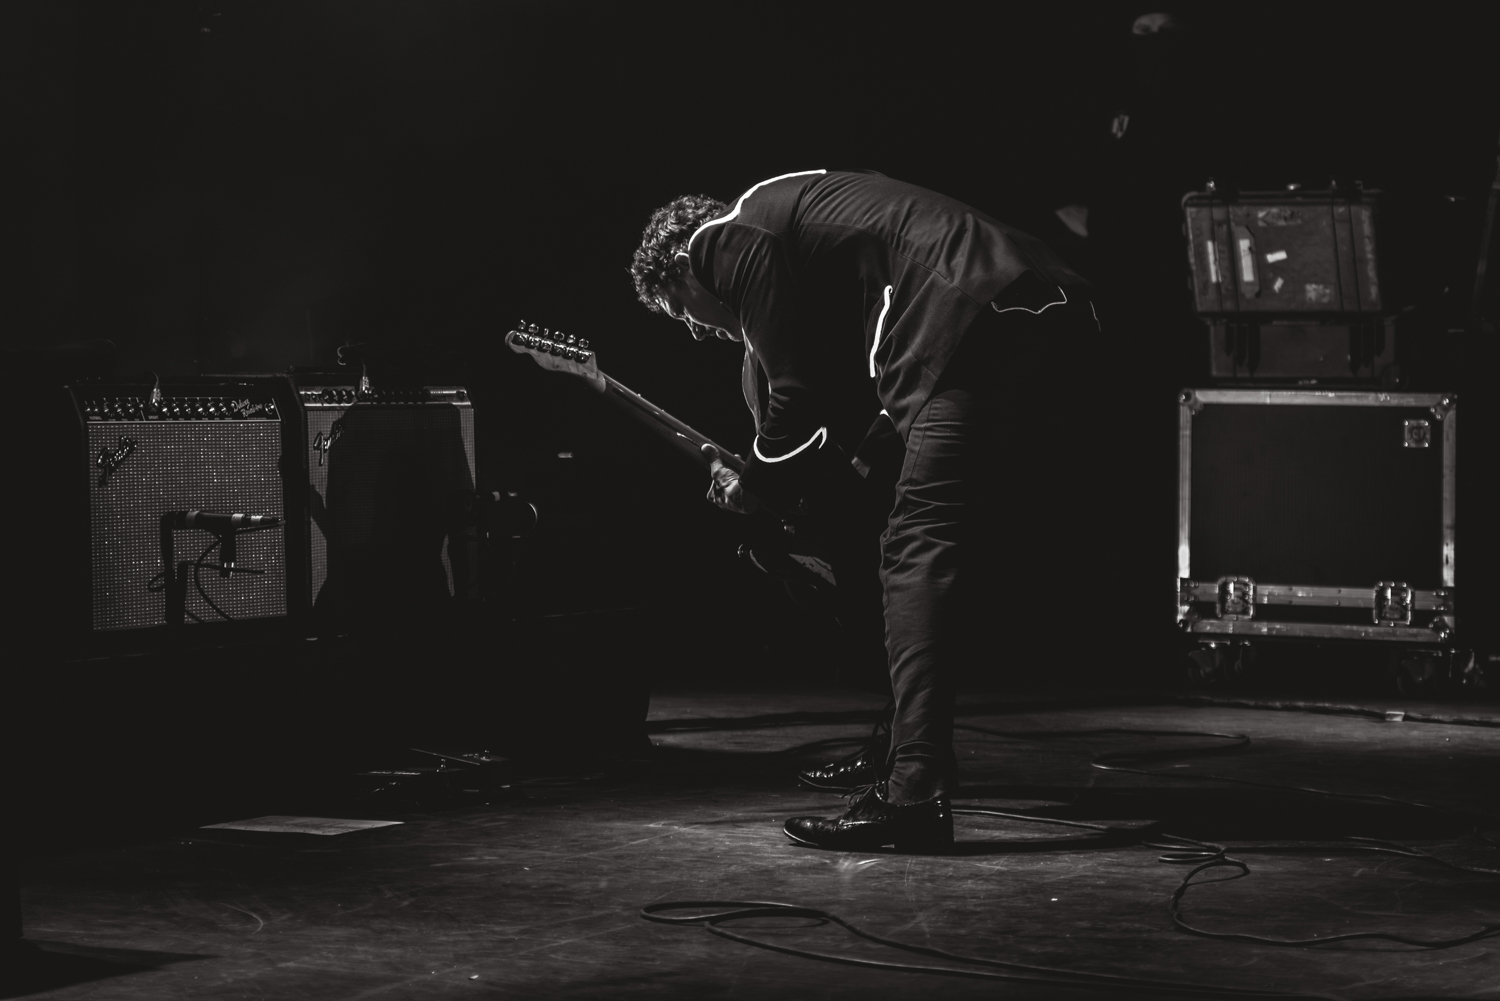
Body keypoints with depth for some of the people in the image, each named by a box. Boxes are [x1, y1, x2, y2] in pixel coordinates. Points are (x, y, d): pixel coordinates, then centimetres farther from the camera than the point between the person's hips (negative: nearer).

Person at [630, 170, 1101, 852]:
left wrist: (753, 490, 17)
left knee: (919, 549, -11)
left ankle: (913, 796, -20)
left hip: (977, 324, -10)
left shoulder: (726, 241, 4)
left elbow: (798, 394, 1)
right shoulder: (792, 208, 33)